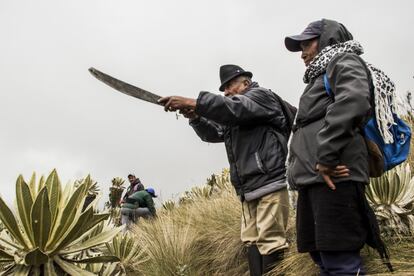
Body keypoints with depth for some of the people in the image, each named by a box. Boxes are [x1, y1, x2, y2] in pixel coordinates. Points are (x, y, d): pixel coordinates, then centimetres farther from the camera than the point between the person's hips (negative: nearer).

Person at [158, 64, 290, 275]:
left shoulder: (261, 96, 1)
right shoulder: (233, 117, 28)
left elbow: (235, 108, -18)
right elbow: (213, 132, 21)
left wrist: (192, 103, -24)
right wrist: (195, 117, 0)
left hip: (270, 184, -9)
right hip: (249, 190, 9)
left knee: (270, 244, -13)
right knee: (252, 243, 6)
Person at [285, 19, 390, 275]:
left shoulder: (344, 61, 6)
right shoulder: (322, 76, 33)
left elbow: (352, 101, -17)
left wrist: (326, 157, -21)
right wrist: (298, 168, 8)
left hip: (332, 176, -9)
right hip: (313, 178, 10)